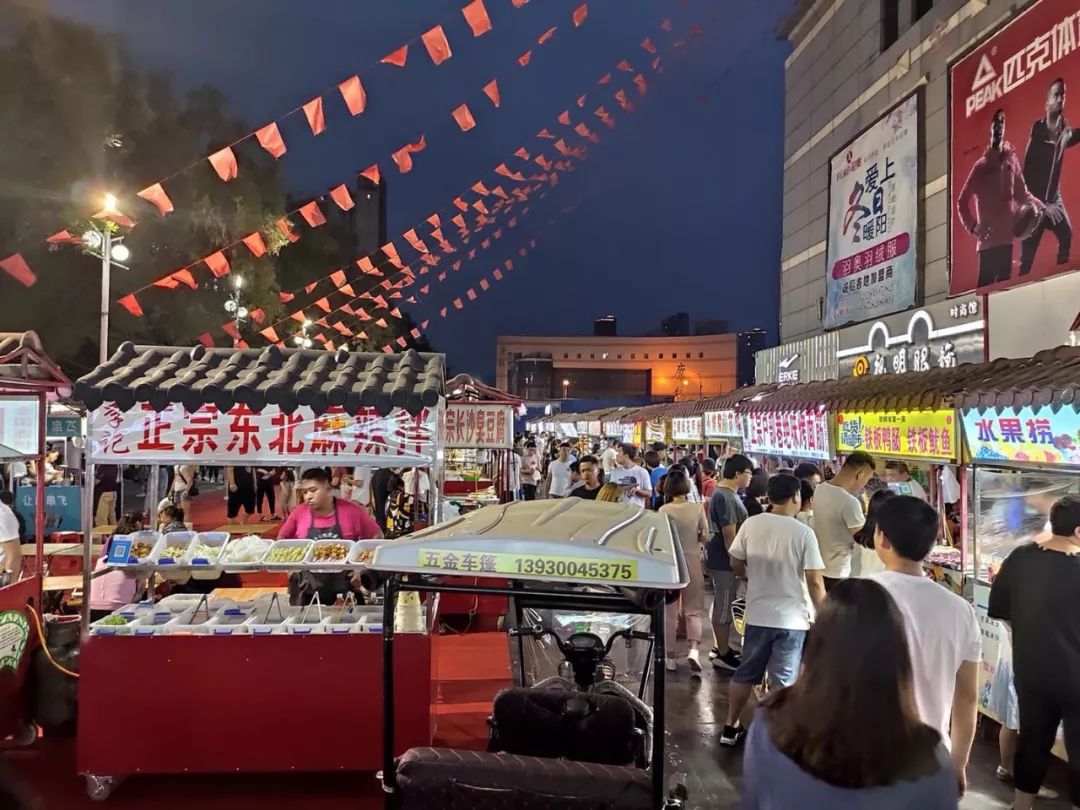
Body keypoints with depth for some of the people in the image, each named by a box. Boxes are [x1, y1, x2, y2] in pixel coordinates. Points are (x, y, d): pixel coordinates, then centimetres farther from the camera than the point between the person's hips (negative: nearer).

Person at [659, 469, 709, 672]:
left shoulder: (664, 510, -8)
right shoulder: (697, 508, -6)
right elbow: (705, 537, -3)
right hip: (692, 562, 0)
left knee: (670, 612, 10)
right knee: (693, 610, 11)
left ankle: (670, 657, 14)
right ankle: (694, 649, -10)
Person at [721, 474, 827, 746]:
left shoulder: (751, 524, -5)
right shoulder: (803, 533, -13)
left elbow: (735, 565, 4)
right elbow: (814, 581, -13)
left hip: (758, 614, 3)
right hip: (792, 618, -3)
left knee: (745, 673, 17)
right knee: (784, 682, 8)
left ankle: (731, 727, 28)